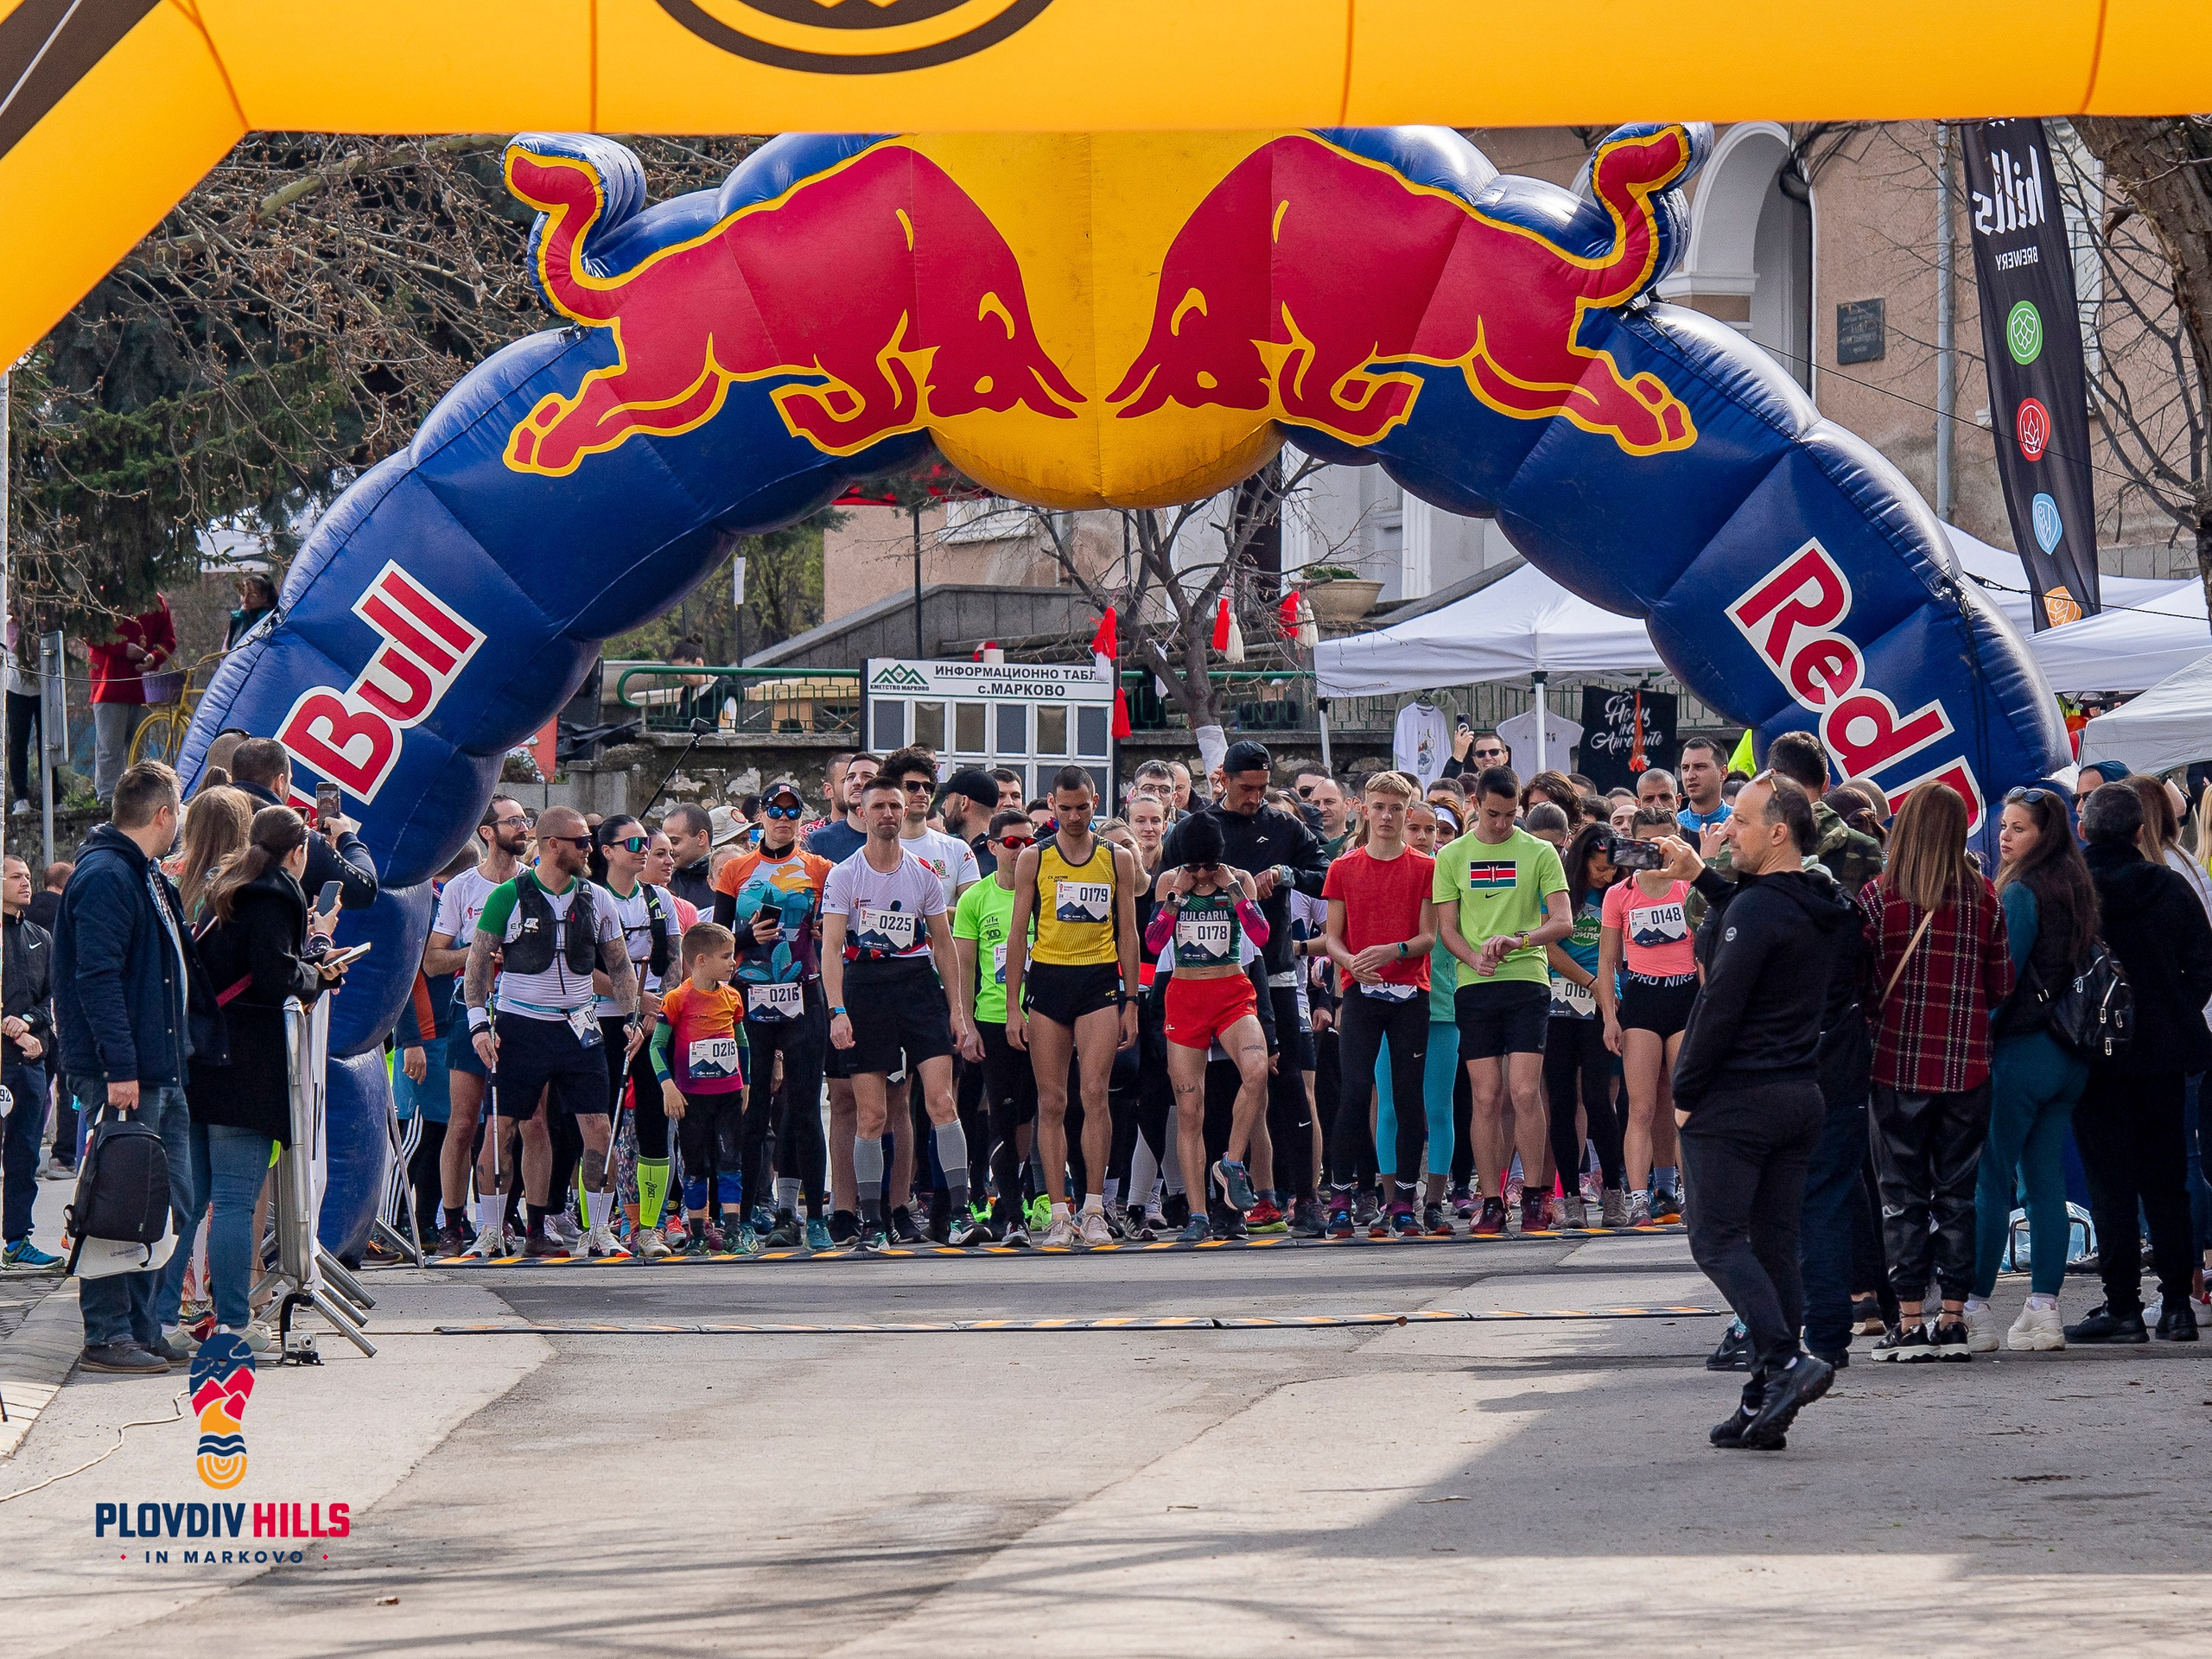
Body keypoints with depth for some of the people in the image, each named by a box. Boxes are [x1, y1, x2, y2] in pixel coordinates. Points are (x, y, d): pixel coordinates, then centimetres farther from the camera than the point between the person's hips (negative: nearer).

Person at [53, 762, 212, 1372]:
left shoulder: (149, 879, 19)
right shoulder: (105, 877, -13)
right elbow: (97, 978, -20)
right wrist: (119, 1069, -24)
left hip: (163, 1070, 10)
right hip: (123, 1074, -10)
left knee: (170, 1206, 10)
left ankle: (141, 1329, 16)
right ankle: (106, 1337, -3)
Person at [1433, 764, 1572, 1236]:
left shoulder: (1539, 853, 5)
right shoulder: (1452, 856, 10)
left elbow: (1562, 922, 0)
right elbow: (1447, 928, 9)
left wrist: (1518, 940, -18)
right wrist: (1475, 957, -12)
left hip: (1528, 981, -1)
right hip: (1474, 986, 2)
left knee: (1525, 1091, -10)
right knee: (1486, 1096, -1)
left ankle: (1532, 1197, -1)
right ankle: (1491, 1202, 3)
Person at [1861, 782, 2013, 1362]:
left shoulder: (1878, 896, -8)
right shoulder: (1985, 898, -3)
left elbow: (1861, 982, -6)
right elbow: (2003, 987, 3)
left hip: (1898, 1063, -1)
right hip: (1967, 1068, 1)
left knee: (1904, 1195, 5)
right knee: (1958, 1193, 9)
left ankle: (1908, 1323, 3)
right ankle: (1953, 1320, 9)